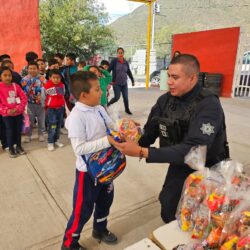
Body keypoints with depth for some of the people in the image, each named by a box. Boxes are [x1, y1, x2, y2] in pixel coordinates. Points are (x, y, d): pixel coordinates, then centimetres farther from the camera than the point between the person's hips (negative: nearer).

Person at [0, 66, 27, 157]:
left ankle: (19, 146, 30)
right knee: (10, 131, 6)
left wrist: (18, 108, -14)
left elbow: (24, 98, -3)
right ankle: (11, 149, 22)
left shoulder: (16, 86, -1)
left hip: (18, 113, 2)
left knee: (18, 130, 12)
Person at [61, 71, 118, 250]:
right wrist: (107, 141, -32)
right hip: (88, 171, -8)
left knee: (105, 200, 26)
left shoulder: (99, 109, -3)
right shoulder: (76, 117, -26)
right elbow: (79, 148, -30)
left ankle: (100, 230, 53)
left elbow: (111, 125, 9)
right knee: (83, 210, 10)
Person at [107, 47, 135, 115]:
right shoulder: (114, 61, -7)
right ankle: (107, 104, 22)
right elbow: (109, 70, -8)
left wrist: (132, 80, 15)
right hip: (116, 84, -4)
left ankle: (127, 109, 26)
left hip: (124, 83, 4)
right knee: (117, 97, -4)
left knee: (126, 97, 7)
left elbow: (129, 72, 14)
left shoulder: (126, 62, 6)